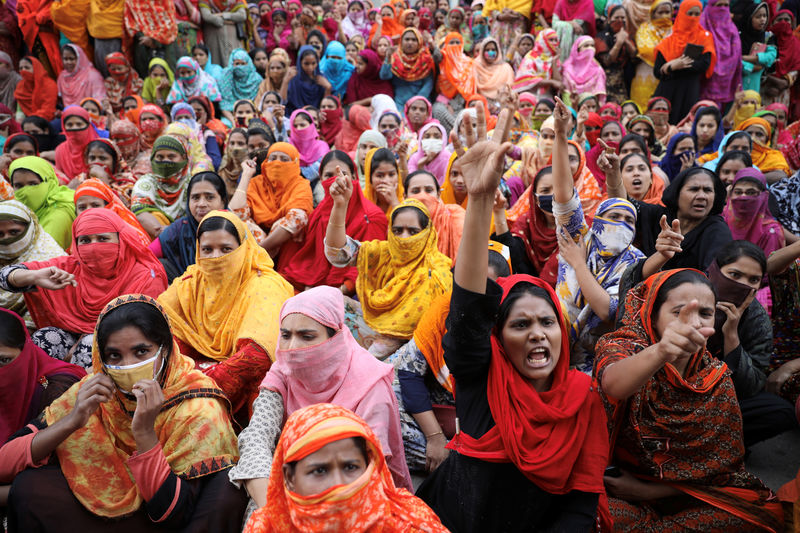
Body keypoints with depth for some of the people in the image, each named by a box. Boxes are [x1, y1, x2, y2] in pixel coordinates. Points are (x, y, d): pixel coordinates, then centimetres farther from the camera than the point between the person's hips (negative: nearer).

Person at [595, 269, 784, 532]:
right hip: (612, 485, -4)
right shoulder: (623, 348, -12)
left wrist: (648, 491, -9)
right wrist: (659, 353, -59)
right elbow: (612, 383, -38)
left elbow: (721, 463, 1)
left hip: (689, 494, 4)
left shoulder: (717, 379, -1)